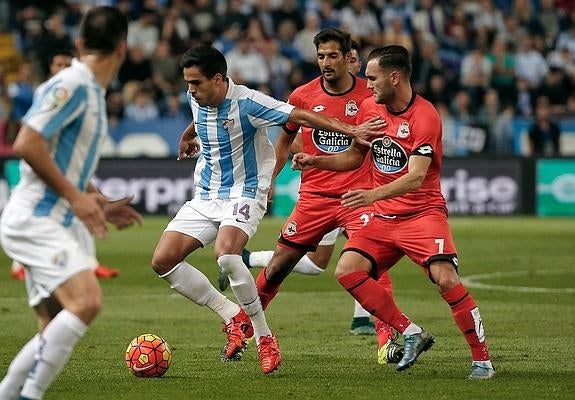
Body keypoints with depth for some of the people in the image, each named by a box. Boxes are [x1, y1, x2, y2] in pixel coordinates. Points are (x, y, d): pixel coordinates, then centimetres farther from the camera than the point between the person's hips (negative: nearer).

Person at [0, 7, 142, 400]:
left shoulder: (91, 91, 16)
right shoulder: (72, 85, -13)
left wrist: (100, 203, 22)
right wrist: (76, 197, -20)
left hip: (56, 223, 10)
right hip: (36, 218, -10)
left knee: (56, 330, 7)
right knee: (86, 301, -25)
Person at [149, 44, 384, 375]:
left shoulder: (247, 102, -18)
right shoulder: (198, 101, 3)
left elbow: (300, 116, -21)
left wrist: (350, 130, -30)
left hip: (243, 195, -7)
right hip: (205, 197, 7)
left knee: (226, 254, -35)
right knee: (163, 260, -9)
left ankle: (264, 336, -19)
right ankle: (234, 317, 2)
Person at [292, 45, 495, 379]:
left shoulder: (424, 116, -17)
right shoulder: (369, 108, 4)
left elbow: (416, 177, -27)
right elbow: (356, 156, 21)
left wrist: (373, 195, -40)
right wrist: (316, 161, 6)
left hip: (423, 211, -7)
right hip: (384, 217, 7)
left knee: (445, 278, -25)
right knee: (347, 270, -13)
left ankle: (482, 359, -11)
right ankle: (412, 333, -4)